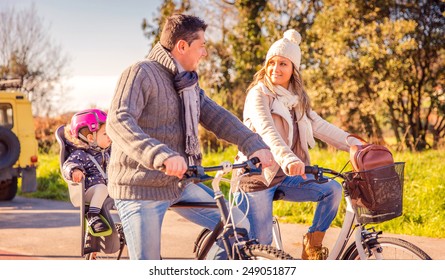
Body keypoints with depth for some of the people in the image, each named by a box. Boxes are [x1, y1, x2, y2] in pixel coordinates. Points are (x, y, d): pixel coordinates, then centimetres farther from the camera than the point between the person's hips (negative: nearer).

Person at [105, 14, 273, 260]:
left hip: (179, 183, 8)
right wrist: (162, 156, -45)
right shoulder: (141, 73, -15)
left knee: (238, 228, 4)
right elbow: (118, 121, -30)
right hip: (141, 188, -8)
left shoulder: (186, 81, 13)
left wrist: (255, 145, -12)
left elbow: (216, 117, 4)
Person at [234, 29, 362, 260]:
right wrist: (288, 159, -48)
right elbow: (267, 130, -31)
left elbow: (321, 128, 8)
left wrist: (356, 145, -4)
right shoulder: (259, 94, -13)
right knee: (260, 246, -6)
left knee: (333, 189, -14)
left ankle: (312, 244, 1)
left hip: (285, 177, 6)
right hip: (258, 177, -6)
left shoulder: (297, 100, 10)